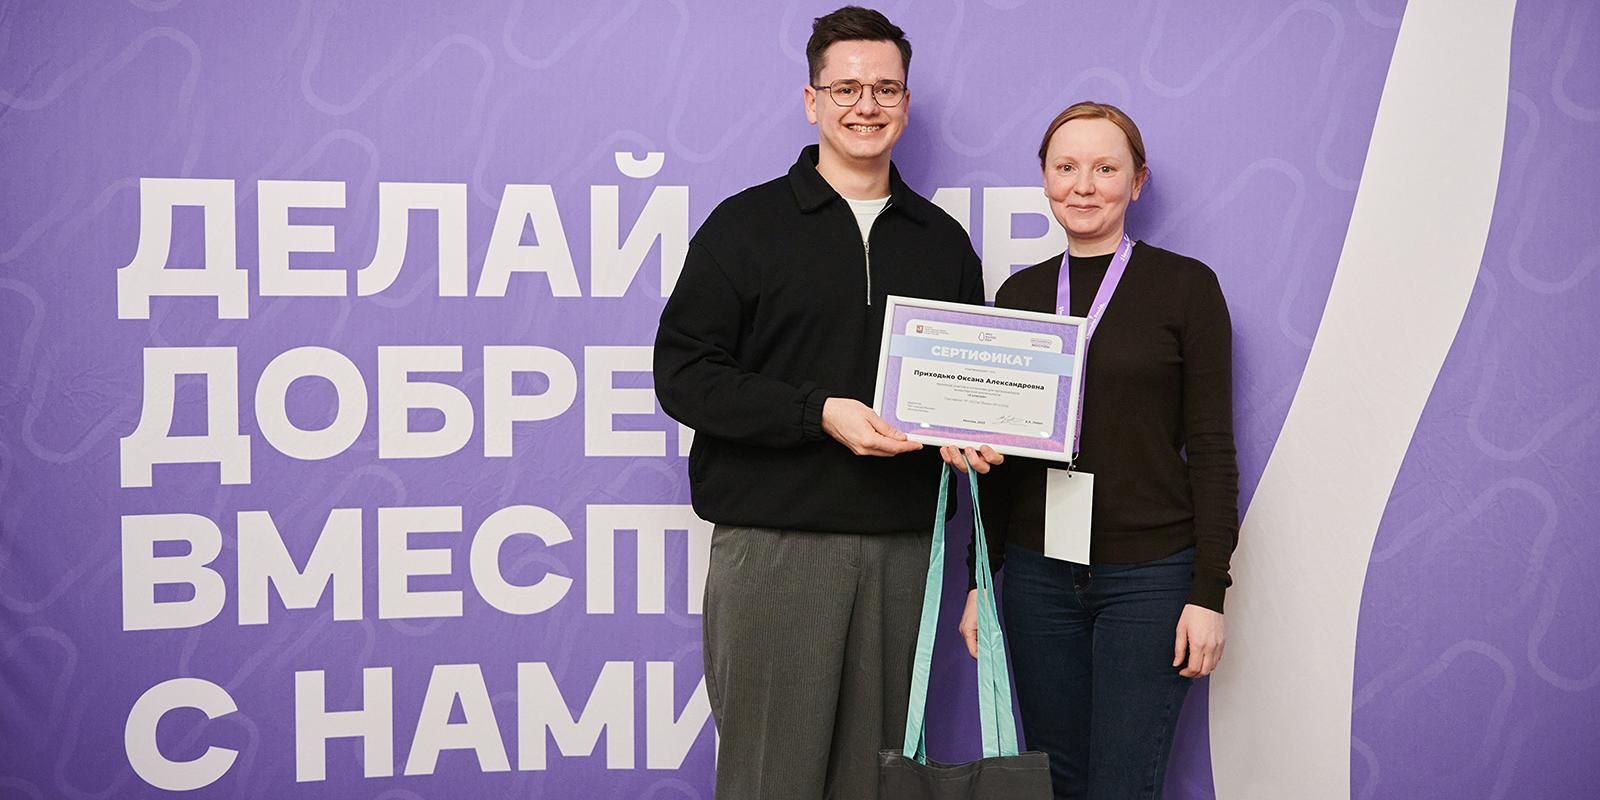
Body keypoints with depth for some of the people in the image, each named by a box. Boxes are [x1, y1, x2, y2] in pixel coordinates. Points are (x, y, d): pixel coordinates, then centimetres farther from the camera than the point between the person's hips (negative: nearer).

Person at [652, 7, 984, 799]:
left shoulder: (943, 240, 14)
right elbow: (682, 373, -6)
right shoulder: (747, 224, 1)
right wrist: (820, 413, -17)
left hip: (902, 542, 4)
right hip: (774, 539, -3)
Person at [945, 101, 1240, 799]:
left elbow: (1210, 448, -4)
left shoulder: (1186, 285, -3)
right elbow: (996, 452, 12)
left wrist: (1209, 590, -9)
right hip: (1037, 572, 4)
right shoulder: (1019, 293, 8)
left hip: (1149, 573, -3)